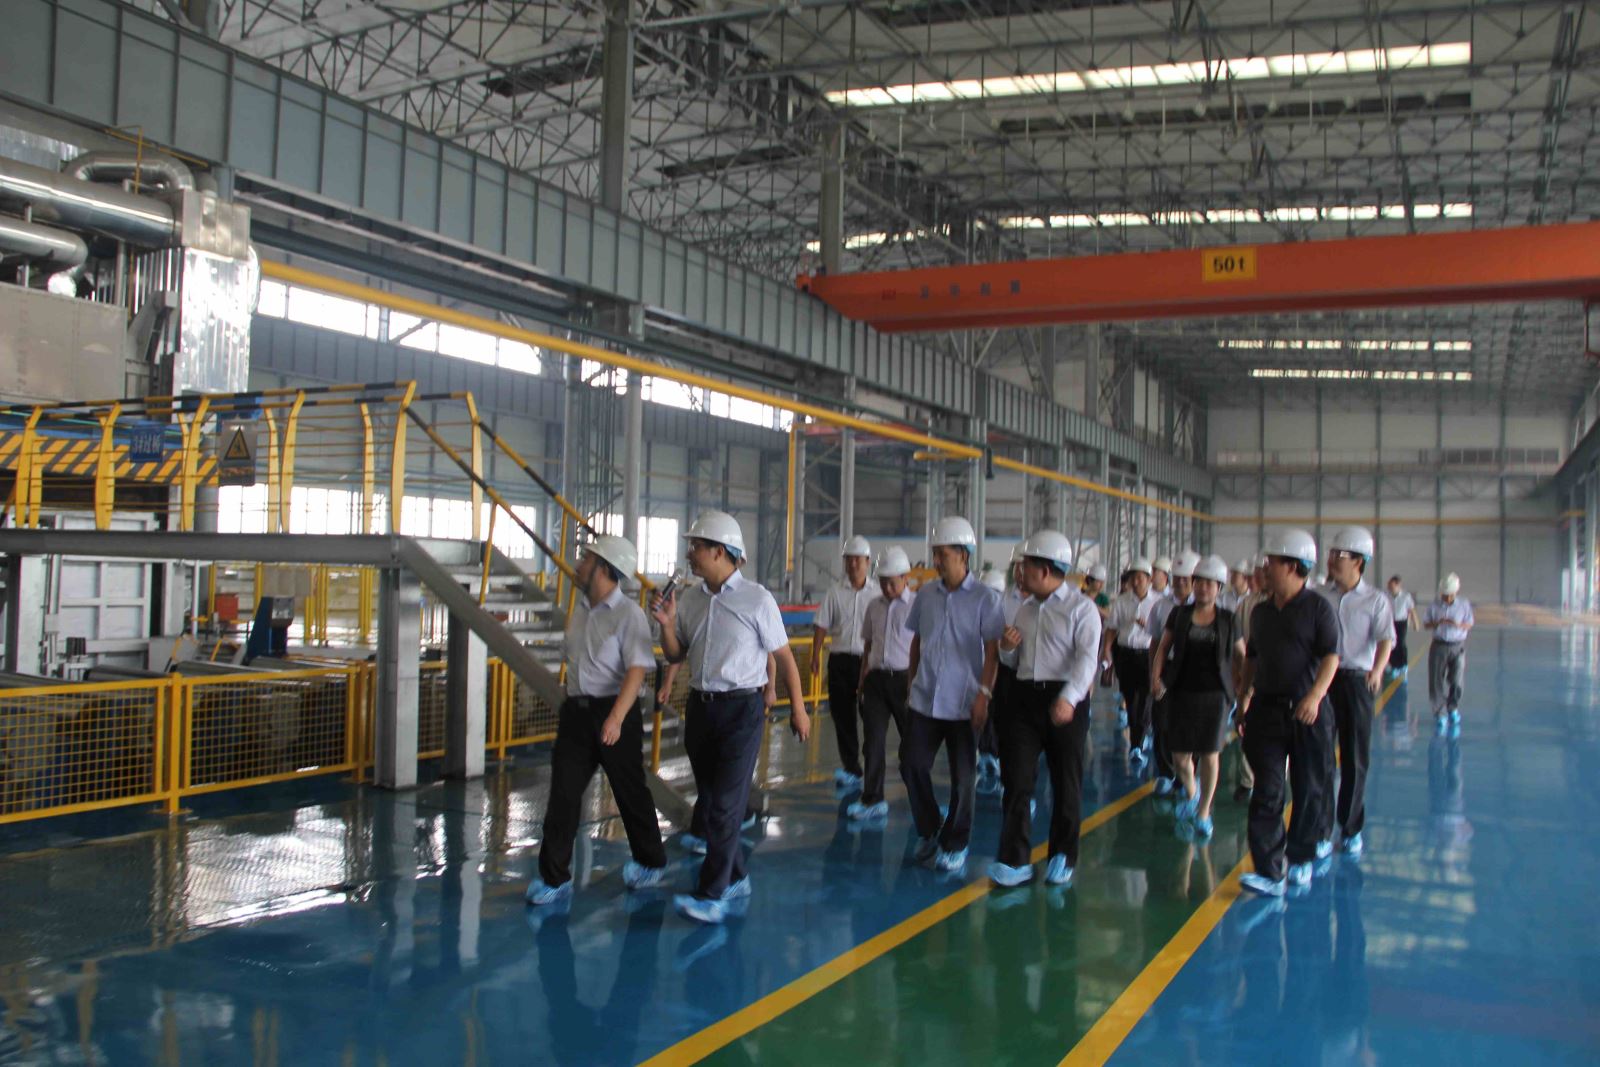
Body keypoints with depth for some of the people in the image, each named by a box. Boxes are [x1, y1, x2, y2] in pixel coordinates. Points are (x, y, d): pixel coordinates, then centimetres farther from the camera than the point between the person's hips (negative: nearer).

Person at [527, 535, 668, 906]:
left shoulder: (628, 614, -13)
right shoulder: (580, 609, 11)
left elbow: (637, 669, -19)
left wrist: (616, 718, -28)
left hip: (614, 711, -6)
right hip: (576, 709, 6)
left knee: (630, 791, 8)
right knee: (563, 792, 1)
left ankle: (650, 862, 28)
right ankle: (554, 877, 6)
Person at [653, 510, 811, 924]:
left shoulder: (756, 599, -8)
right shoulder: (688, 599, 7)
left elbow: (783, 656, -3)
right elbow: (675, 656, 14)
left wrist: (798, 708, -2)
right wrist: (666, 625, -5)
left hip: (741, 708, -6)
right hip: (700, 706, 6)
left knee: (726, 804, -9)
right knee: (711, 798, 13)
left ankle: (713, 897, -6)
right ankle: (735, 877, 28)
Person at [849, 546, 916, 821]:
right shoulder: (875, 607, 11)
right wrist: (863, 679, 15)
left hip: (904, 678, -4)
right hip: (876, 677, 4)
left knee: (910, 737, 7)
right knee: (873, 739, 1)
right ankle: (871, 799, 6)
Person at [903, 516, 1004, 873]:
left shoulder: (985, 598, -7)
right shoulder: (926, 594, 5)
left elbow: (992, 652, -9)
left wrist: (984, 695, -16)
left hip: (963, 705, -3)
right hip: (924, 700, 4)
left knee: (962, 777, 4)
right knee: (912, 765, 0)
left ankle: (955, 845, 21)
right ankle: (928, 831, 22)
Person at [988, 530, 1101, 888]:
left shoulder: (1081, 608, -5)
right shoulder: (1025, 609, 14)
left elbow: (1087, 658, -17)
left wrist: (1068, 698, -31)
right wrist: (1007, 647, -1)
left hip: (1064, 701, -5)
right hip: (1023, 697, 5)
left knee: (1066, 783, 6)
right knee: (1016, 780, -1)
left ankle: (1062, 858, 21)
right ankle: (1015, 861, 2)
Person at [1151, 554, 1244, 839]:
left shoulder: (1228, 620, 4)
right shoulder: (1179, 614, 6)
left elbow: (1241, 656, 9)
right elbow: (1163, 647, 7)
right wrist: (1156, 676, -8)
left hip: (1215, 694, -1)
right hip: (1181, 692, 1)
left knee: (1210, 754, -2)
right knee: (1180, 755, 2)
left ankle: (1204, 811, 14)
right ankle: (1190, 792, 34)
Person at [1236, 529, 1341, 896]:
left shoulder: (1318, 606, -6)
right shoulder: (1261, 611, 11)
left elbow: (1331, 656, -12)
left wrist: (1315, 695, -24)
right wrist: (1245, 695, 15)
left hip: (1307, 710, -4)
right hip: (1266, 708, 4)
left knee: (1309, 790, 8)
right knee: (1267, 791, -3)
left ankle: (1301, 859, 26)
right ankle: (1270, 872, -4)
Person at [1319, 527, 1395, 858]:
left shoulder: (1376, 600, 0)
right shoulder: (1318, 596, 4)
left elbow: (1385, 639, -11)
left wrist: (1377, 669, -30)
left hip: (1357, 680, -1)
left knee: (1355, 759, 7)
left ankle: (1351, 828, 22)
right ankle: (1321, 828, 9)